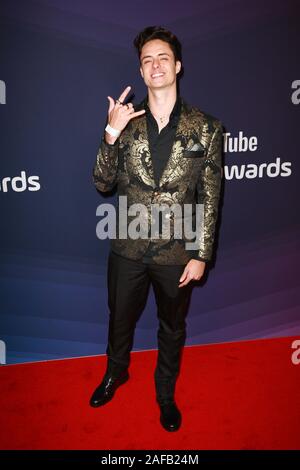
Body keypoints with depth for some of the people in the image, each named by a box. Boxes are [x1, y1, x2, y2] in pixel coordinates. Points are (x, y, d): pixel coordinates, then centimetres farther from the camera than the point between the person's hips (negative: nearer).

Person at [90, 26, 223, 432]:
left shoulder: (205, 127, -8)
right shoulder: (125, 121, -3)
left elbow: (210, 198, -6)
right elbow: (102, 183, -6)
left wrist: (201, 255, -7)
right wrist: (112, 133, -20)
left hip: (177, 251, -1)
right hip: (128, 247, 2)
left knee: (172, 327, 19)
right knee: (120, 318, 22)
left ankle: (166, 393, 46)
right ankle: (116, 372, 53)